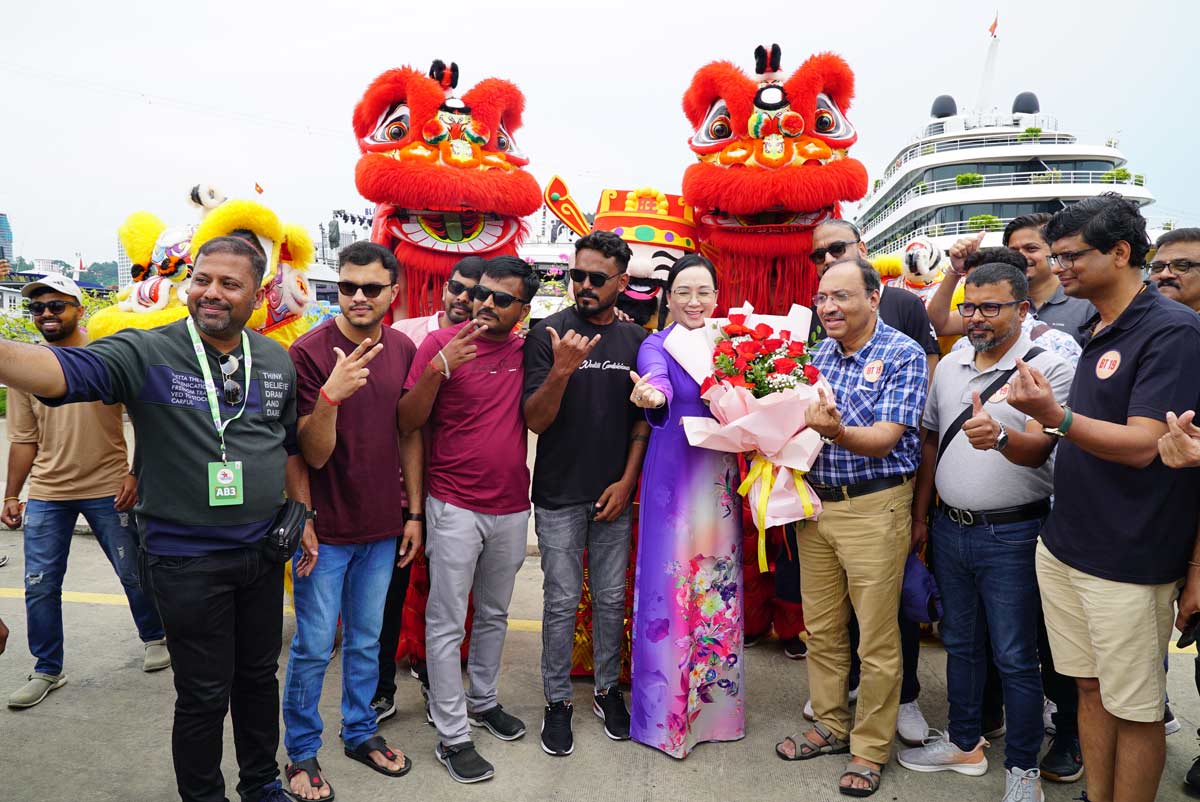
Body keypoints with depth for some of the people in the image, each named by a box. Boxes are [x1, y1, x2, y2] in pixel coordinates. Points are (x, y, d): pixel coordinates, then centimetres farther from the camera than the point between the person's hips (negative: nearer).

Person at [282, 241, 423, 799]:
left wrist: (414, 512, 8)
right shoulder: (309, 352, -15)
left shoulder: (403, 350, -1)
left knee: (366, 641, 18)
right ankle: (302, 752, 29)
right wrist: (331, 394, -35)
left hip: (382, 526, 4)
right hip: (326, 527, -4)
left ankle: (361, 733, 37)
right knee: (314, 647, 8)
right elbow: (314, 454, -17)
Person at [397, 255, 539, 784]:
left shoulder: (524, 352, 3)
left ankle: (483, 701, 39)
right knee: (447, 623, 2)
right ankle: (452, 737, 16)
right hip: (455, 506, -4)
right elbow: (406, 422, -11)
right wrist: (438, 368, -25)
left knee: (494, 614, 19)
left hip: (511, 507, 5)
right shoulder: (441, 343, -9)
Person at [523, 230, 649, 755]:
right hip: (559, 495, -2)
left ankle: (607, 689, 32)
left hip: (613, 494, 3)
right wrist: (561, 370, -27)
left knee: (611, 599, 13)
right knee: (562, 601, 6)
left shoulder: (637, 340, 2)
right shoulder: (547, 335, -7)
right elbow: (535, 421, -11)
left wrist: (627, 481, -2)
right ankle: (557, 701, 23)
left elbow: (643, 419, 7)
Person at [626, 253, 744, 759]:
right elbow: (656, 379, -28)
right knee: (672, 582, 0)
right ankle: (667, 708, 18)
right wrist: (652, 396, -49)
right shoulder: (658, 345, -5)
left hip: (721, 479, 5)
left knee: (719, 584, 12)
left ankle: (717, 699, 31)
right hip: (674, 476, -4)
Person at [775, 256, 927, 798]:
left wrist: (836, 431, -37)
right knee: (821, 629, 16)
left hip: (874, 507, -5)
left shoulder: (904, 355, -9)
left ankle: (871, 748, 22)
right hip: (815, 503, 6)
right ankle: (831, 726, 33)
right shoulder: (818, 355, 8)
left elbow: (884, 439, -19)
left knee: (877, 639, 6)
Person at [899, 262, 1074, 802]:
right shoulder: (949, 366, 8)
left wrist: (1000, 437, -44)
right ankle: (965, 743, 35)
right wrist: (919, 514, 12)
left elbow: (1038, 449, -22)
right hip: (949, 528, 6)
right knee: (960, 642, 18)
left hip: (1011, 534, -5)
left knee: (1015, 657, 5)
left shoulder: (1048, 368, -9)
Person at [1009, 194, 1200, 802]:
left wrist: (1056, 416, -35)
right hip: (1064, 546, 8)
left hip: (1128, 560, -8)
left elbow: (1142, 445, -22)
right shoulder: (1095, 331, 12)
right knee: (1089, 688, 17)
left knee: (1134, 709, 7)